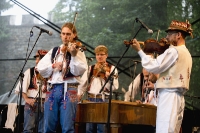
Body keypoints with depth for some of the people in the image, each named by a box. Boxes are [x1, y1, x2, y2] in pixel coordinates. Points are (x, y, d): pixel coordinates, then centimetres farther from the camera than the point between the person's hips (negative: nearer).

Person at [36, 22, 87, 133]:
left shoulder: (78, 51, 6)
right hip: (52, 89, 4)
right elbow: (41, 69, 9)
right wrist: (53, 65, -8)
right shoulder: (54, 51, 17)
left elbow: (79, 71, -11)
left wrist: (74, 55, -24)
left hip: (69, 89, -4)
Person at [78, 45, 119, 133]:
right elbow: (83, 84, 9)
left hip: (104, 99, -3)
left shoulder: (112, 68, 3)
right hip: (91, 99, 3)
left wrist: (109, 77, -20)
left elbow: (115, 87, -6)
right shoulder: (90, 68, 13)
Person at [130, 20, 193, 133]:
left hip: (169, 95, -10)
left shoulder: (174, 51, -10)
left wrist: (139, 50, -5)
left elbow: (154, 67, -12)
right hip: (179, 97, 10)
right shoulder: (186, 53, 20)